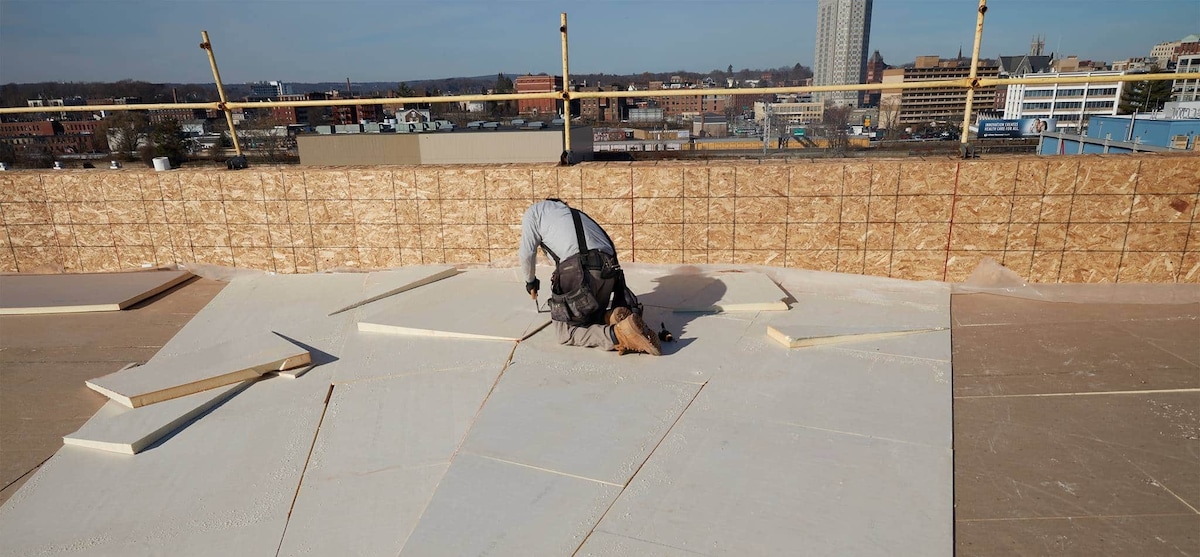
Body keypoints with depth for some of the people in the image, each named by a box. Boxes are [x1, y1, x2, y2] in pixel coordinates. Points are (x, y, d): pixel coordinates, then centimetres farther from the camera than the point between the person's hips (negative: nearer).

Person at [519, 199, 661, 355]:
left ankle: (617, 334, -19)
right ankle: (613, 317, -5)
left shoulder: (534, 210, 21)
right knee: (593, 317, 28)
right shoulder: (574, 213, 37)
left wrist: (530, 281, 36)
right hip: (608, 270, 7)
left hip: (578, 269, -7)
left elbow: (527, 253, 16)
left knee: (565, 332, 5)